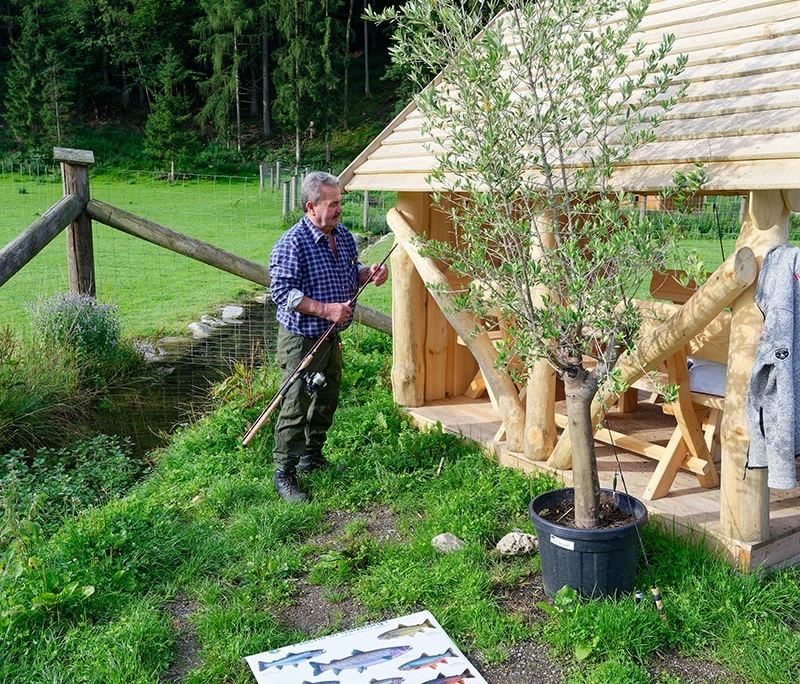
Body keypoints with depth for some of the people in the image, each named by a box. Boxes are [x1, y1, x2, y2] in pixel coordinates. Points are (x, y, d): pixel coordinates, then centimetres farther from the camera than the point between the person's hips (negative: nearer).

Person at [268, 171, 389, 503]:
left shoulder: (343, 236, 7)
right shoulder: (292, 243, -19)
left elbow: (350, 276, 19)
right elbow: (281, 291, -23)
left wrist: (368, 273, -4)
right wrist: (325, 309, -28)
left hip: (332, 338, 8)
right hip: (301, 341, -8)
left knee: (327, 400, 19)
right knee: (296, 407, -4)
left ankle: (312, 456, 38)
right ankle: (284, 473, 9)